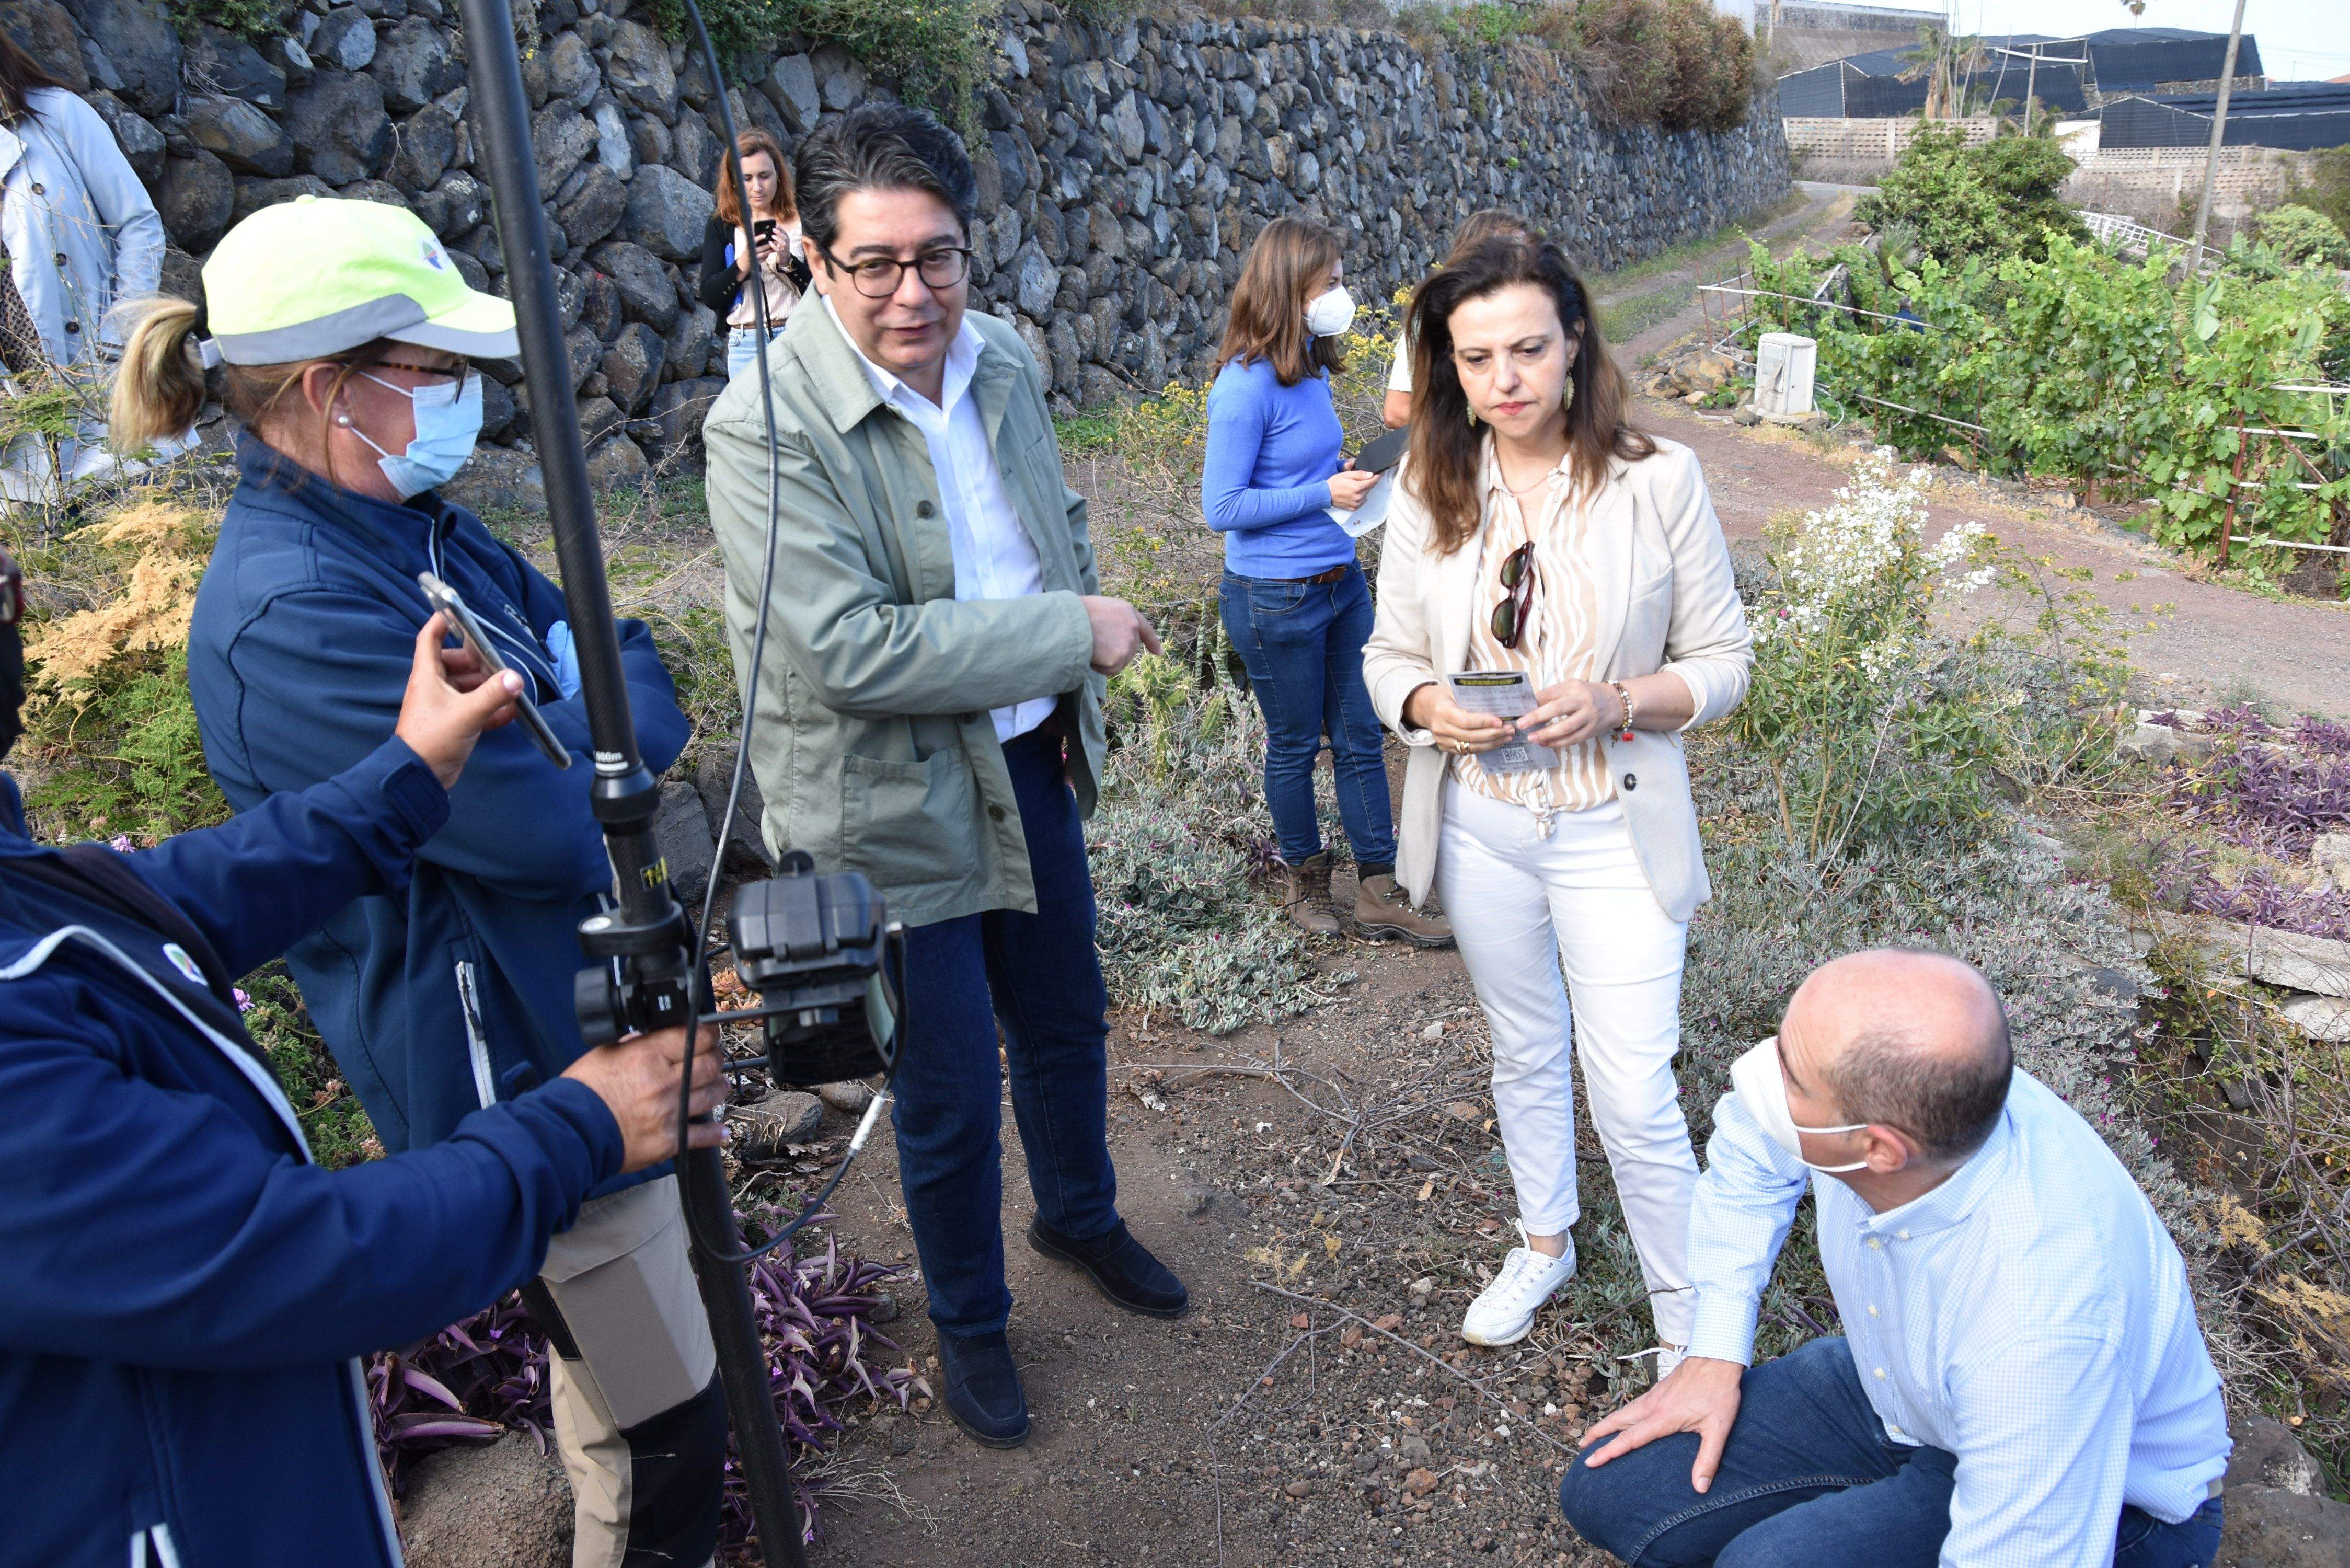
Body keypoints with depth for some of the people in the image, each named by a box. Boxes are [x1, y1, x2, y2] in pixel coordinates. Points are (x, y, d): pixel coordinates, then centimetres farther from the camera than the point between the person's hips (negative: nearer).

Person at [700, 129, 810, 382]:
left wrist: (789, 262, -19)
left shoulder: (801, 218, 3)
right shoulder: (723, 225, 7)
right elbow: (709, 297, 0)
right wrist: (742, 266, -17)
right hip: (746, 346, 1)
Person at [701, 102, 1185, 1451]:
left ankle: (1084, 1216, 53)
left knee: (1067, 1018, 24)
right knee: (950, 1099, 9)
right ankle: (971, 1324, 38)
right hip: (896, 809, -6)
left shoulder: (1005, 358, -1)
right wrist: (1075, 632, -23)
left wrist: (1075, 687, 3)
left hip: (1033, 764, 6)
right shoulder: (767, 429, -22)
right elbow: (851, 651, -29)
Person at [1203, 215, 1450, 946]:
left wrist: (1348, 474, 1)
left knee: (1360, 738, 11)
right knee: (1294, 745, 11)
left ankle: (1378, 892, 23)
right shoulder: (1246, 384, -19)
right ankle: (1303, 876, 34)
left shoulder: (1311, 366, 5)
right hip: (1275, 598, -8)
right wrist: (1324, 493, -18)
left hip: (1340, 580, 8)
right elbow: (1222, 508, -19)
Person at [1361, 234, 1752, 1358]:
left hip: (1614, 830, -3)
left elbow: (1723, 665, -5)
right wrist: (1427, 707, -18)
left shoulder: (1658, 481, -11)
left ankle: (1688, 1318, 25)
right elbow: (1389, 656, 4)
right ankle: (1545, 1241, 46)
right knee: (1525, 1050, 22)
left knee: (1633, 1094, 0)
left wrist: (1613, 700, -24)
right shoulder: (1430, 493, -3)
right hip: (1480, 823, 3)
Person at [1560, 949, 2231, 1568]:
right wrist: (1716, 1354, -1)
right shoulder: (1874, 1082, -22)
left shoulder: (2040, 1322, -41)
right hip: (1897, 1388, 6)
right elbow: (1750, 1145, 1)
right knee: (1607, 1490, -3)